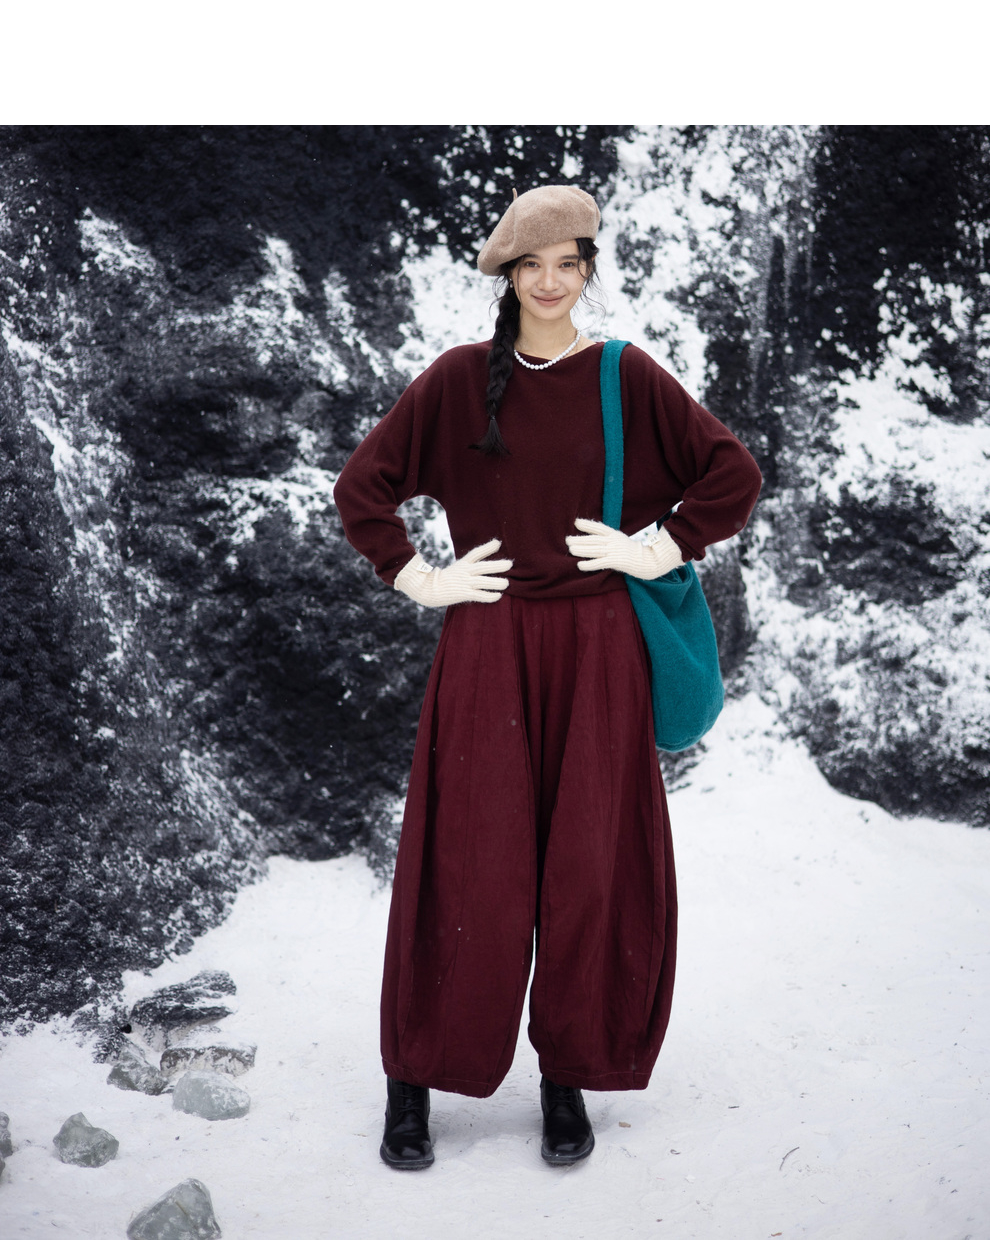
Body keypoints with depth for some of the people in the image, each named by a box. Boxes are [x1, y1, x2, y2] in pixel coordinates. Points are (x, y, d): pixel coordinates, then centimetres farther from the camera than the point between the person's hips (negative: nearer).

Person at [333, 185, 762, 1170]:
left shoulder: (626, 376, 3)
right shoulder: (458, 378, 4)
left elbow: (733, 473, 7)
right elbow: (360, 486, 8)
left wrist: (659, 552, -1)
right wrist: (417, 579, 1)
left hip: (595, 652, 1)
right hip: (486, 651, 0)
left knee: (589, 866, 4)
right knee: (471, 868, 1)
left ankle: (568, 1076, 20)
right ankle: (414, 1080, 15)